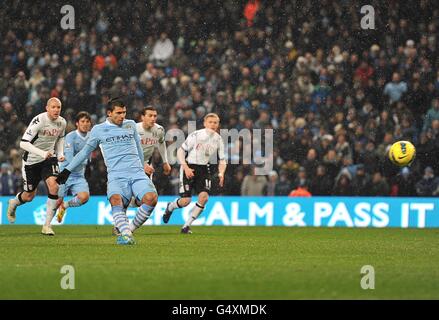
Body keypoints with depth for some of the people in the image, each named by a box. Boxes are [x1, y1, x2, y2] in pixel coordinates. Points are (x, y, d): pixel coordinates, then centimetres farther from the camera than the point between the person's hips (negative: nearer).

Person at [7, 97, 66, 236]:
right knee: (29, 196, 9)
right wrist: (42, 153, -36)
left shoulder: (62, 122, -5)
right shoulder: (39, 121, -24)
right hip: (32, 160, -3)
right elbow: (23, 143, -26)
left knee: (54, 186, -21)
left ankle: (47, 225, -11)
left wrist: (60, 153, 3)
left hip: (49, 159, 3)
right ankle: (13, 204, 48)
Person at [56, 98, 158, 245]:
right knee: (116, 199, -35)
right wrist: (67, 170, 20)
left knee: (151, 198, -27)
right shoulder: (99, 130, 11)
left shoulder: (130, 125, 17)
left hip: (137, 173, 2)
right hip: (116, 176, -2)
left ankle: (130, 229, -8)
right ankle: (126, 235, -41)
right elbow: (85, 151, 20)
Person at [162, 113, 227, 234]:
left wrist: (221, 173, -10)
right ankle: (170, 207, 27)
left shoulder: (218, 139, 1)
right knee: (185, 200, -11)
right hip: (189, 167, -4)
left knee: (204, 196, -17)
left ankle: (187, 226, -4)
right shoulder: (195, 135, -12)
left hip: (204, 169, 4)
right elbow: (180, 151, -7)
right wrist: (186, 167, -19)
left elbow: (222, 160, 9)